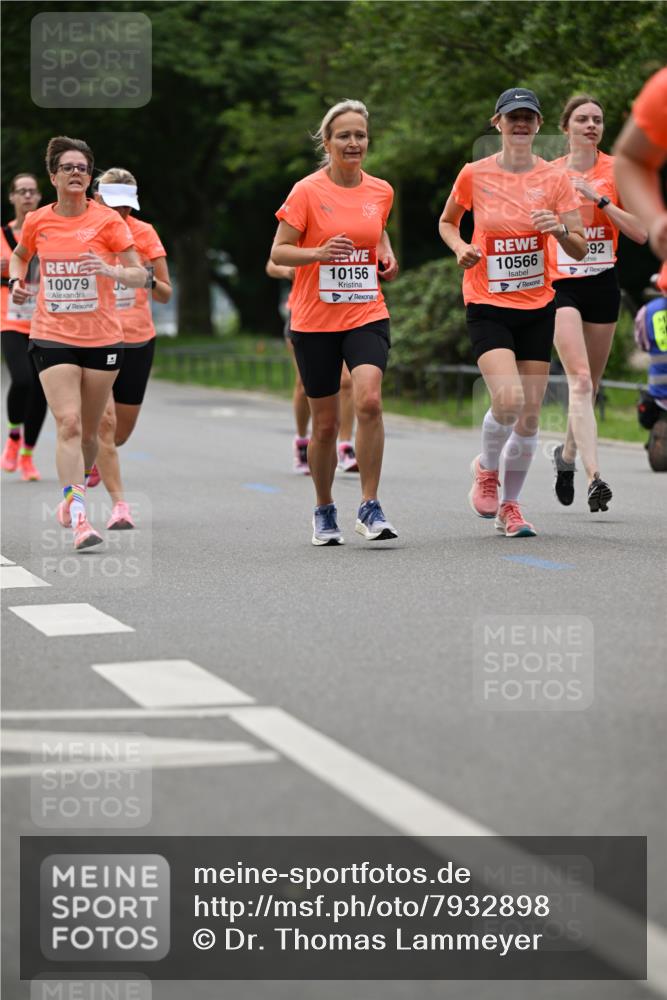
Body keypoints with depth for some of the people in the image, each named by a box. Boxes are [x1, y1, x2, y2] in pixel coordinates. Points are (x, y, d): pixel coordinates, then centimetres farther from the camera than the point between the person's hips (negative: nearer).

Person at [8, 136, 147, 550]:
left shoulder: (107, 220, -5)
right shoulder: (38, 221, 2)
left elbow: (140, 275, -5)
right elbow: (20, 254, 24)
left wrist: (110, 270, -25)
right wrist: (17, 279, 3)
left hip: (102, 338, 0)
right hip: (52, 337, 0)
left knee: (89, 431, 10)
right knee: (68, 424, -15)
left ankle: (73, 493, 36)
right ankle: (79, 517, -20)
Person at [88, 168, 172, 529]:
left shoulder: (144, 233, -2)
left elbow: (165, 295, 0)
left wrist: (150, 280, -21)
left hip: (138, 340, 2)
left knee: (122, 430, 10)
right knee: (105, 420, -16)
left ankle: (93, 455, 45)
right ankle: (119, 503, -9)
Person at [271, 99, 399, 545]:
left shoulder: (381, 191, 6)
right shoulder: (307, 191, -6)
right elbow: (278, 251, -5)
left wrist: (387, 254, 7)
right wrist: (318, 253, -22)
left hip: (367, 314, 2)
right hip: (314, 320, -2)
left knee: (369, 400, -22)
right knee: (326, 422, 5)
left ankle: (370, 508, -13)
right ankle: (324, 512, 25)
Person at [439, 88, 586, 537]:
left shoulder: (555, 178, -2)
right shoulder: (474, 174, -3)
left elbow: (581, 249, -1)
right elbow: (447, 221, 14)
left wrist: (560, 229, -22)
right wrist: (460, 246, -7)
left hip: (537, 307, 2)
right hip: (487, 307, -2)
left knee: (530, 416, 3)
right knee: (508, 399, -22)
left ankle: (510, 504, 22)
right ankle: (486, 467, 8)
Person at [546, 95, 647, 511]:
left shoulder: (617, 170, 0)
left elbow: (640, 232, -9)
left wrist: (599, 198, -17)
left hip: (603, 284, 2)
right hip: (560, 284, -2)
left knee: (591, 383, 11)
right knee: (580, 379, -17)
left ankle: (567, 454, 37)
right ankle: (595, 477, -25)